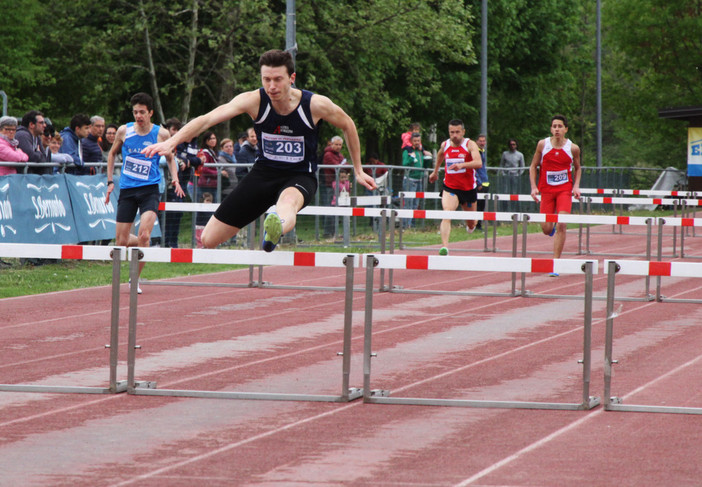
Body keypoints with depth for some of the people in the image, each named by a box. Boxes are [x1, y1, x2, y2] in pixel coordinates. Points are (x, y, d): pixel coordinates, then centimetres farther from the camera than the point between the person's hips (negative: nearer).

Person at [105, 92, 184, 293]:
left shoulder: (161, 134, -1)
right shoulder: (124, 131, 2)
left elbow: (170, 158, 15)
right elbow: (112, 154, 19)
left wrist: (175, 178, -2)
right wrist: (110, 182, 12)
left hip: (149, 189, -2)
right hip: (127, 189, 2)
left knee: (144, 235, -20)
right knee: (121, 242, 1)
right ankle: (142, 244, 37)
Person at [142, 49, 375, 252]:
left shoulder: (316, 105, -16)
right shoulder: (254, 101, -16)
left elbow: (348, 125, 6)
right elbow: (208, 119, -27)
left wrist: (358, 171, 13)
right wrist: (172, 141, -43)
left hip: (300, 177, -3)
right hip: (264, 172, 3)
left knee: (287, 203, -44)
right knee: (208, 241, -1)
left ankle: (276, 229, -79)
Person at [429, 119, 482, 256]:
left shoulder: (470, 145, -11)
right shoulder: (445, 145, 1)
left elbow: (478, 163, -27)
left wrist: (462, 164, -43)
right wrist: (435, 171, 37)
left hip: (468, 188, -1)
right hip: (450, 187, 1)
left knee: (471, 223, 16)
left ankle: (471, 225, 55)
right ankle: (444, 246, -36)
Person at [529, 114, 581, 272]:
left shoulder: (573, 148, -2)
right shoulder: (543, 144, -3)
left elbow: (577, 168, 15)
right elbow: (533, 166, 6)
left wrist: (576, 186, 0)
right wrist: (534, 187, -4)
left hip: (565, 190, -1)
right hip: (546, 190, 1)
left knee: (561, 225, -16)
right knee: (546, 229, -1)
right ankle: (553, 228, 39)